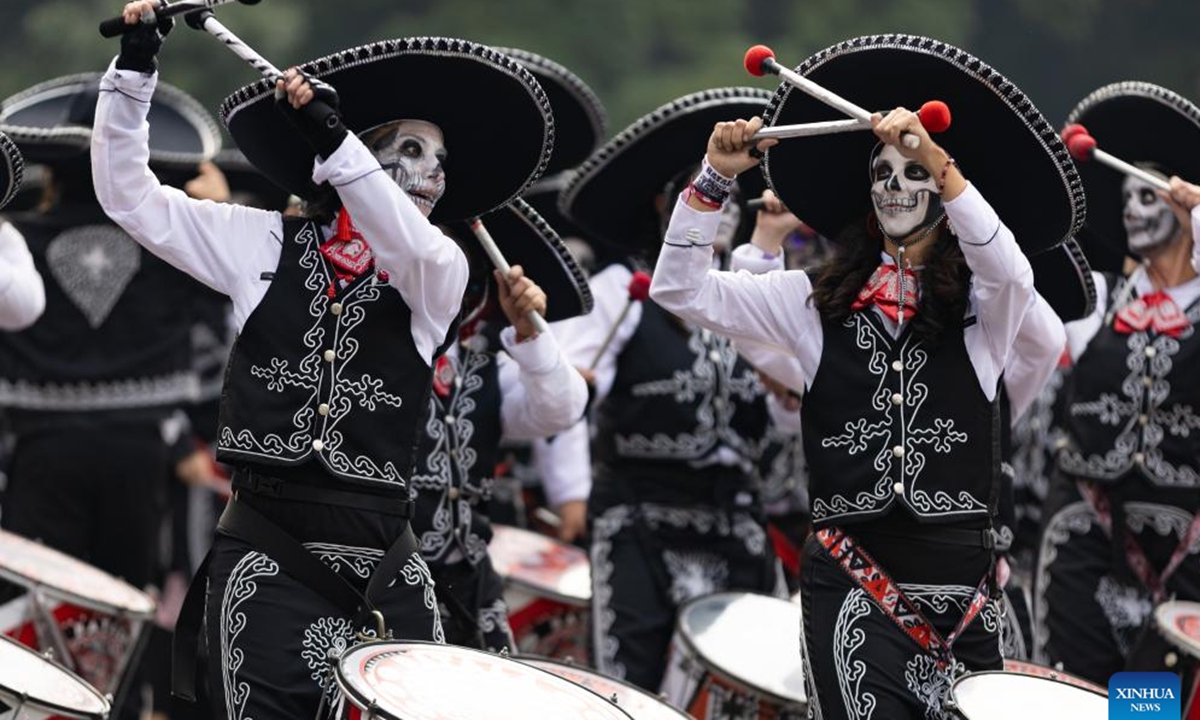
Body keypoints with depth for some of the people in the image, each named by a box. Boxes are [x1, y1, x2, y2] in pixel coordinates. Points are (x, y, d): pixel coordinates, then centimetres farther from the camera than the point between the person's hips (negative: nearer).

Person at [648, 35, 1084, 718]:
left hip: (964, 581, 0)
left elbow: (1011, 269, -20)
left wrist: (936, 159, -29)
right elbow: (681, 289, 7)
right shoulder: (817, 302, 11)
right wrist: (716, 177, -5)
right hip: (854, 582, 0)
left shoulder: (983, 303, 5)